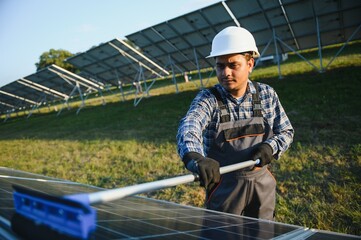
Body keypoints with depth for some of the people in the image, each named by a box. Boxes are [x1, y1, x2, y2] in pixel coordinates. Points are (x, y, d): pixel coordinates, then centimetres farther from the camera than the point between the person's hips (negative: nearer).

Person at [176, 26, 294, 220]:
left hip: (262, 183, 3)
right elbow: (188, 128, -34)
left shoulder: (267, 94, -4)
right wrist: (195, 157, -55)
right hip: (223, 186, -3)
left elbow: (286, 131, 4)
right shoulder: (207, 99, -14)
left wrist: (270, 146, -18)